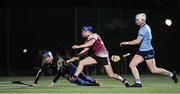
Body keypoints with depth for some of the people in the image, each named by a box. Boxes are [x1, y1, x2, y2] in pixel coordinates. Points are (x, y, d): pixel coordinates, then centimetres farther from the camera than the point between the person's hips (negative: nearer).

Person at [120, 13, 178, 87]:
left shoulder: (143, 29, -19)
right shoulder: (146, 27, 12)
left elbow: (138, 41, -28)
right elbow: (150, 37, 25)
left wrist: (126, 43, -22)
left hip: (148, 52, -10)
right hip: (141, 52, 10)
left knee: (153, 70, -2)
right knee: (132, 65, -3)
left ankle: (171, 74, 14)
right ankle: (138, 83, -4)